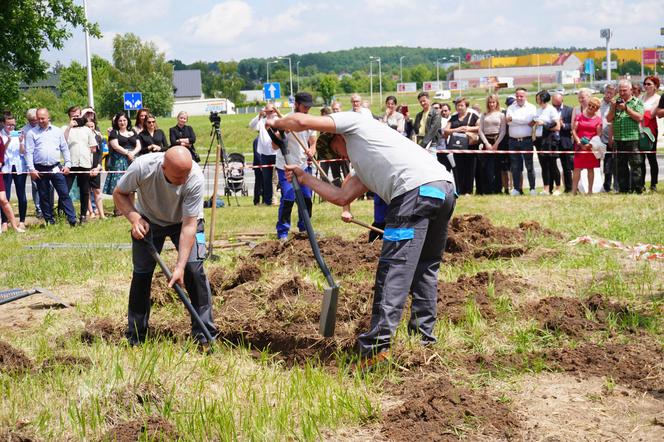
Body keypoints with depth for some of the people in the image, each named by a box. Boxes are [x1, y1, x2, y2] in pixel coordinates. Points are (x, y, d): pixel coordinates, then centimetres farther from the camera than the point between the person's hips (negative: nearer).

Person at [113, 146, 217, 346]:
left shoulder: (195, 178, -36)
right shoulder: (142, 167, -35)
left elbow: (189, 225, -33)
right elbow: (119, 194, -14)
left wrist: (180, 266, -36)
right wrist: (134, 218, -32)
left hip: (184, 220, -1)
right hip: (148, 220, 1)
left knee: (193, 269, -16)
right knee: (141, 273, -3)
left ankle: (205, 335, -7)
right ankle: (134, 337, 10)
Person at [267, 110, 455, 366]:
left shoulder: (354, 124, 16)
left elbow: (302, 121, 9)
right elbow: (341, 197, 33)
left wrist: (276, 124, 28)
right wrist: (304, 178, 43)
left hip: (416, 189, -9)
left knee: (394, 270, -13)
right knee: (425, 268, 19)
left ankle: (376, 347, -18)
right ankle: (424, 339, 21)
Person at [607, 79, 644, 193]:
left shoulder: (637, 102, 3)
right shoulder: (616, 102, 15)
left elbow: (639, 118, -11)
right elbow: (609, 119, 11)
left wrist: (626, 108, -14)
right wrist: (613, 108, -5)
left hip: (632, 138, -5)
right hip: (618, 139, 5)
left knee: (635, 165, -6)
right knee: (621, 166, 8)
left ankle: (637, 189, -6)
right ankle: (623, 189, 13)